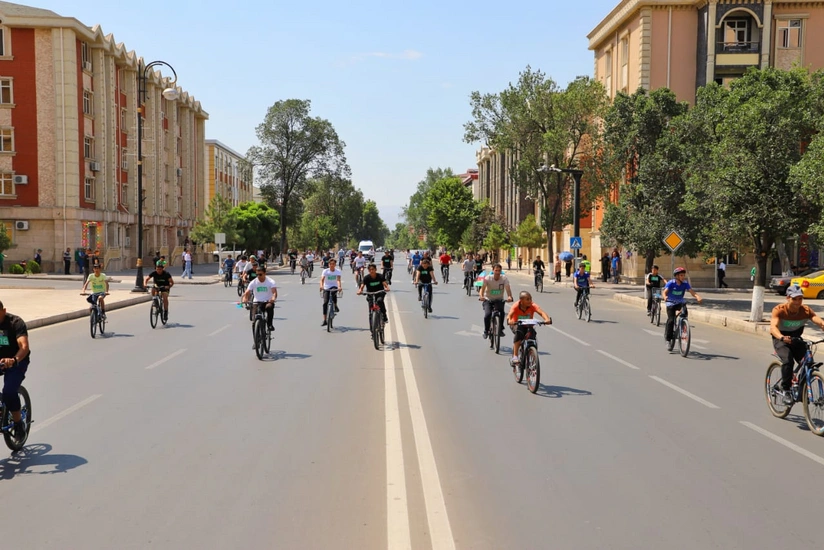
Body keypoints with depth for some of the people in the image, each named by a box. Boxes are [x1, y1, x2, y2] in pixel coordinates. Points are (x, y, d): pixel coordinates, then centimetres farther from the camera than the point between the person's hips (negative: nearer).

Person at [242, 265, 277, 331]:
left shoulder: (271, 282, -7)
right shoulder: (253, 282, -1)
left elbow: (274, 292, -21)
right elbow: (247, 293, -9)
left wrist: (273, 298, -45)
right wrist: (244, 299, -33)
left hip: (267, 302, -2)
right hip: (257, 302, 2)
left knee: (269, 307, -36)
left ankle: (269, 324, -18)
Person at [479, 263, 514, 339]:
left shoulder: (504, 278, -14)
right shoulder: (488, 278, -16)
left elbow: (507, 288, -28)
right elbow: (482, 288, -27)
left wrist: (509, 297, -48)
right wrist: (481, 296, -49)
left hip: (499, 299, 1)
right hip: (488, 299, 0)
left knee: (501, 312, -27)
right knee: (487, 315, -21)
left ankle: (501, 329, -4)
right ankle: (486, 331, 4)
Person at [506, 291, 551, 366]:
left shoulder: (532, 306, -20)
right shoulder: (516, 306, -24)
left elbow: (541, 312, -35)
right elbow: (510, 314, -40)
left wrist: (547, 319, -57)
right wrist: (509, 321, -64)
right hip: (517, 325, -3)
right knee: (519, 333, -35)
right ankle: (515, 356, -31)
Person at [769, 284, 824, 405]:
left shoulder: (805, 310, -14)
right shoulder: (779, 310, -23)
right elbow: (773, 327, -37)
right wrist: (782, 337, -57)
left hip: (796, 339, 4)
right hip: (781, 340, -4)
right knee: (787, 360, -30)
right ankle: (785, 390, -15)